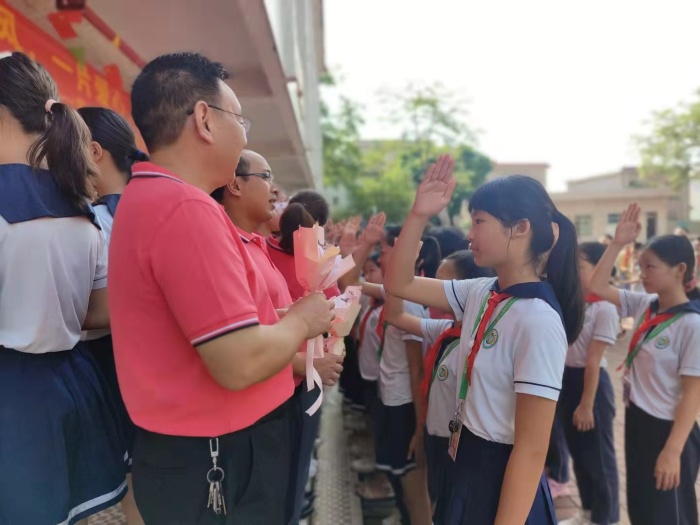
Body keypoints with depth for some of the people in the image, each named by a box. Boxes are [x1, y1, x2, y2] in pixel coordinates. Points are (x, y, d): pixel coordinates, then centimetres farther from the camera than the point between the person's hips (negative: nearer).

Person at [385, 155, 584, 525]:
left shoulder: (538, 321, -25)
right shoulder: (481, 294, -3)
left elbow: (532, 449, -24)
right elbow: (398, 284, 3)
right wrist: (419, 215, -7)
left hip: (503, 480, -7)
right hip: (469, 466, 7)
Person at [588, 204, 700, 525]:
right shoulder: (644, 305, 0)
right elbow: (596, 287, 2)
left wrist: (673, 450, -21)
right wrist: (618, 243, -6)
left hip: (667, 430, -7)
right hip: (637, 421, 7)